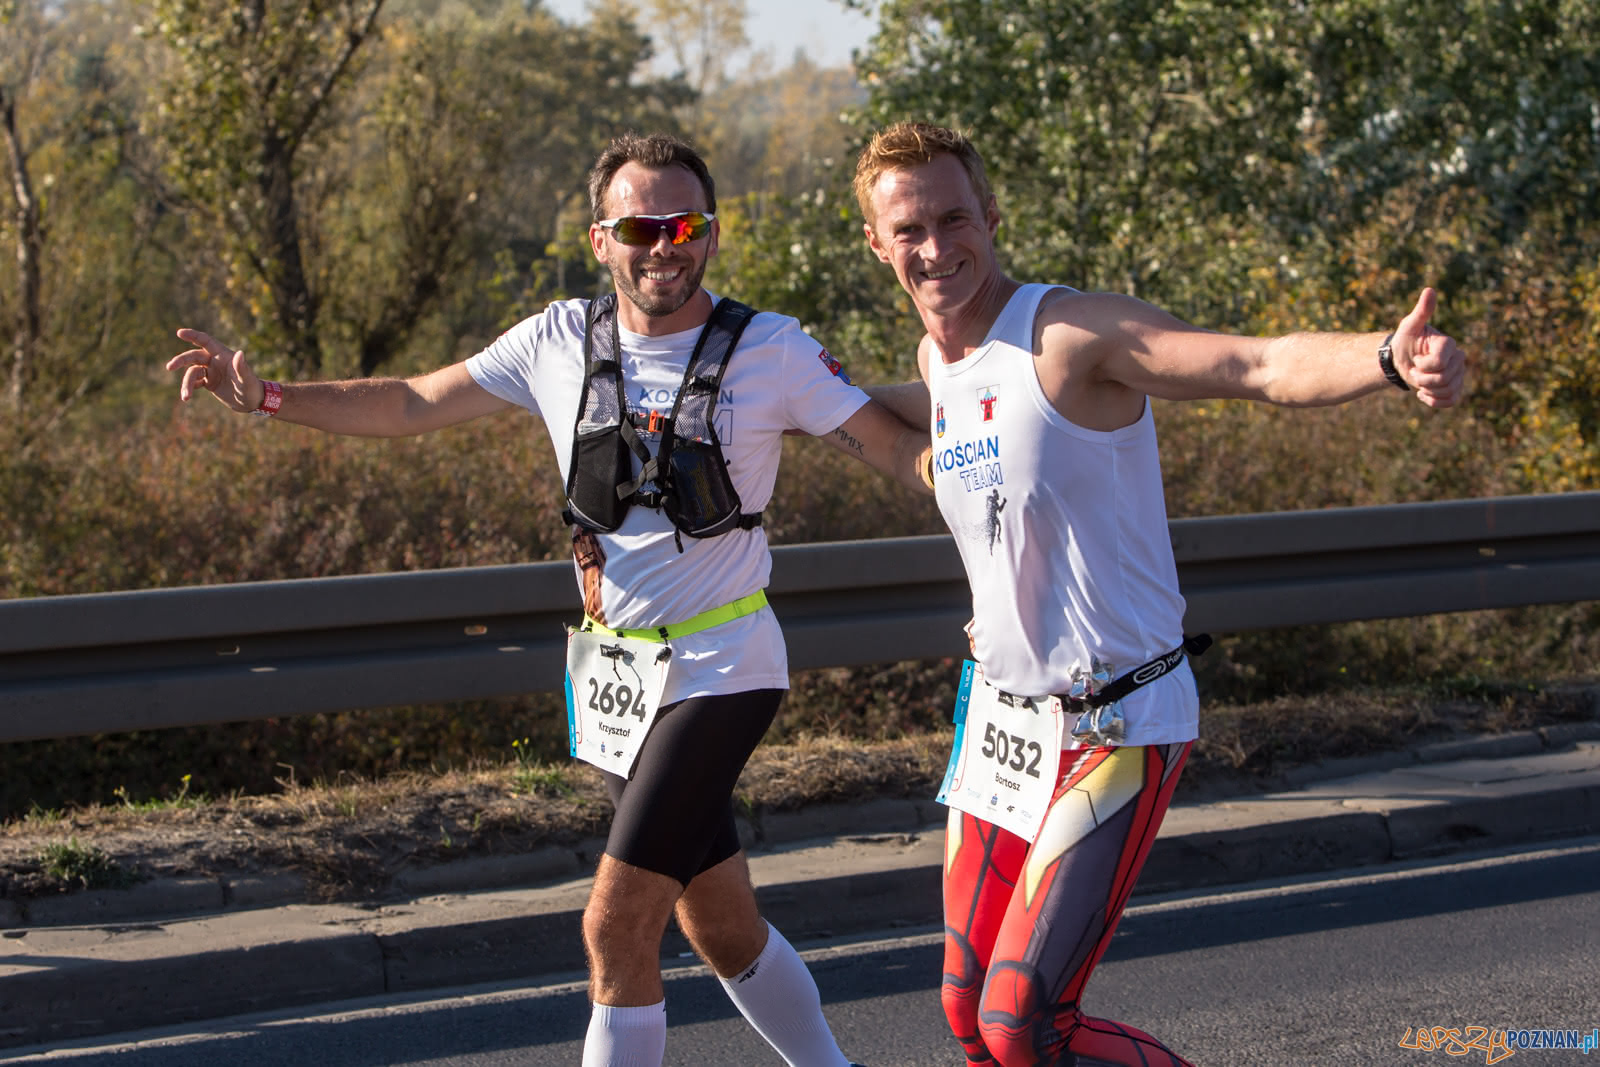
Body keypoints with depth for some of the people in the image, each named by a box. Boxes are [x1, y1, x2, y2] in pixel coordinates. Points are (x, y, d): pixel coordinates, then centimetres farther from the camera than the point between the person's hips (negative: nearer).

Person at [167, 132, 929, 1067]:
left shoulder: (772, 350, -9)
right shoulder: (560, 343, 2)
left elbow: (902, 448, -8)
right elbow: (411, 406, 8)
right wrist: (264, 396, -2)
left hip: (720, 668, -5)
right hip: (616, 674, 5)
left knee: (617, 924, -14)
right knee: (722, 926, 15)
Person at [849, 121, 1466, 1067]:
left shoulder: (1073, 333, -18)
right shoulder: (937, 359, 6)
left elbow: (1266, 365, -33)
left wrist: (1389, 359, -50)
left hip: (1118, 731, -8)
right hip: (1003, 717, 8)